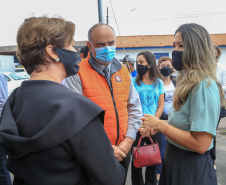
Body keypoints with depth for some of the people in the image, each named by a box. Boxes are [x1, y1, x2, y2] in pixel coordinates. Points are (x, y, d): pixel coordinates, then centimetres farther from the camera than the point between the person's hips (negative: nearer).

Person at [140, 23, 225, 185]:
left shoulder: (204, 86, -23)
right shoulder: (187, 82, 6)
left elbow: (200, 144, -27)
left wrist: (160, 125, -20)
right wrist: (158, 126, 0)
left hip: (191, 167, -8)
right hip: (173, 159, 8)